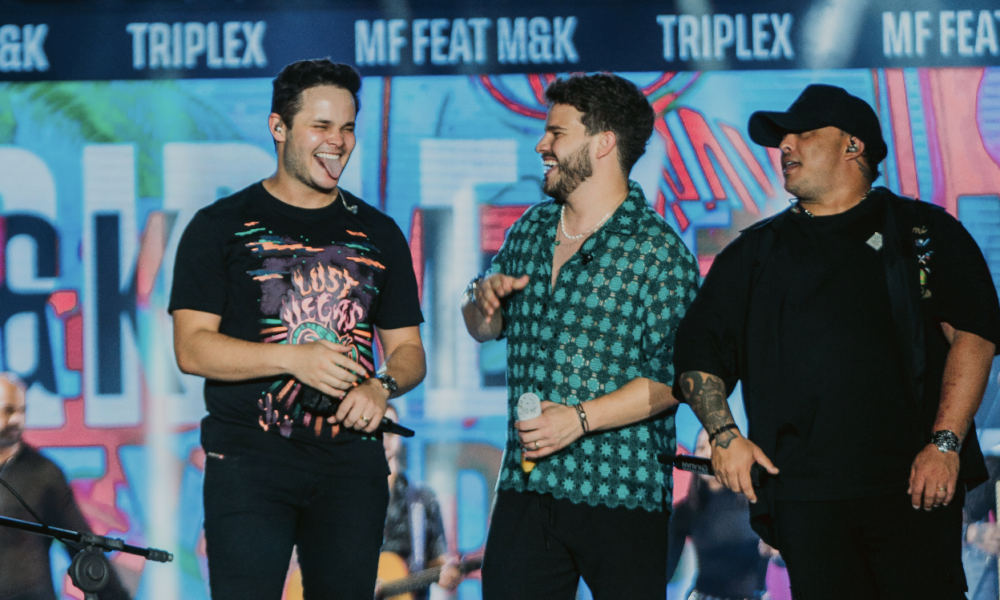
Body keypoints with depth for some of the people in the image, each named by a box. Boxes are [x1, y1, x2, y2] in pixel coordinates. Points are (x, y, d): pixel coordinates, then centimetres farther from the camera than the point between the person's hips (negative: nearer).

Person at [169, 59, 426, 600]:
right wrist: (293, 358, -18)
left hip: (351, 459, 3)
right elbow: (191, 348, -5)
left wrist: (381, 386, -7)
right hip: (249, 459, -3)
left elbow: (408, 349, 17)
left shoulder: (378, 234, 15)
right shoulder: (221, 226, 3)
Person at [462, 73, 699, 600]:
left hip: (621, 497, -5)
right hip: (525, 485, 5)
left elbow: (673, 377, -13)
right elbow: (484, 329, 24)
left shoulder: (658, 250, -8)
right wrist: (484, 299, 1)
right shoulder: (530, 231, 12)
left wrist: (581, 418, -19)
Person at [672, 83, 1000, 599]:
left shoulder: (925, 232, 10)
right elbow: (698, 350, 19)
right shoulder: (756, 252, 19)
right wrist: (723, 434, 1)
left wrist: (945, 444, -10)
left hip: (913, 485, -2)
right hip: (802, 493, 2)